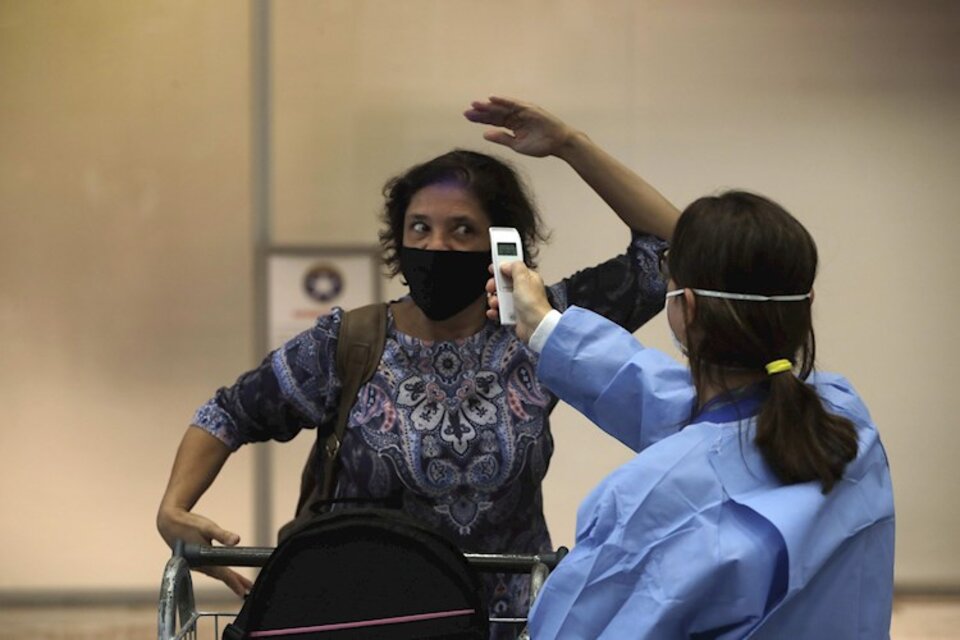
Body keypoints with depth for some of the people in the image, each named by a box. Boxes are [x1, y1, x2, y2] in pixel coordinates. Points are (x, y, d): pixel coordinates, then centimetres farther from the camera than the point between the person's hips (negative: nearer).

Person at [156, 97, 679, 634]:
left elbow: (669, 249, 1)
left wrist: (570, 145, -4)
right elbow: (229, 416, 12)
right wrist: (174, 510, -5)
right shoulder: (346, 346, 0)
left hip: (510, 619, 1)